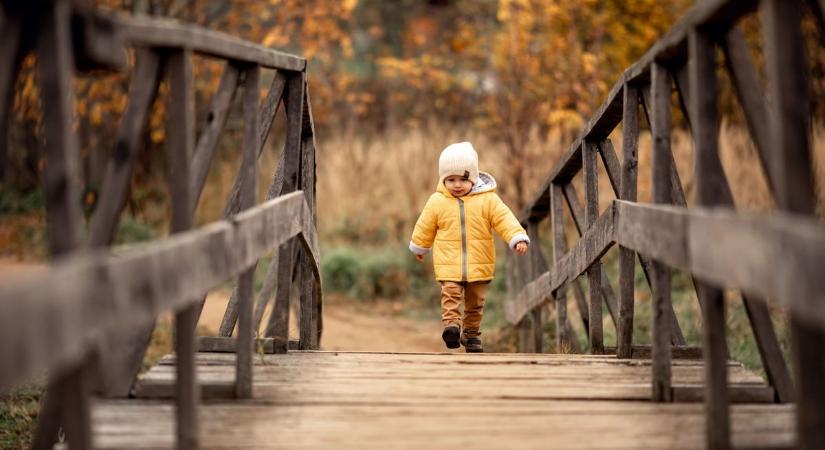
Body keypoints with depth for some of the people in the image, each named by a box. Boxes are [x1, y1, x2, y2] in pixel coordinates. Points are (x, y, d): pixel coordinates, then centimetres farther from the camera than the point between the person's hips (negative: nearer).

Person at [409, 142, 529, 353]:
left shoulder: (488, 200, -4)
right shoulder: (437, 201, -1)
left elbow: (505, 220, -10)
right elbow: (425, 226, 13)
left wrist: (518, 238, -24)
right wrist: (419, 247, 25)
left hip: (479, 264, 1)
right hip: (448, 264, -1)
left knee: (475, 301, 11)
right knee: (450, 294, -21)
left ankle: (471, 334, 24)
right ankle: (451, 324, -31)